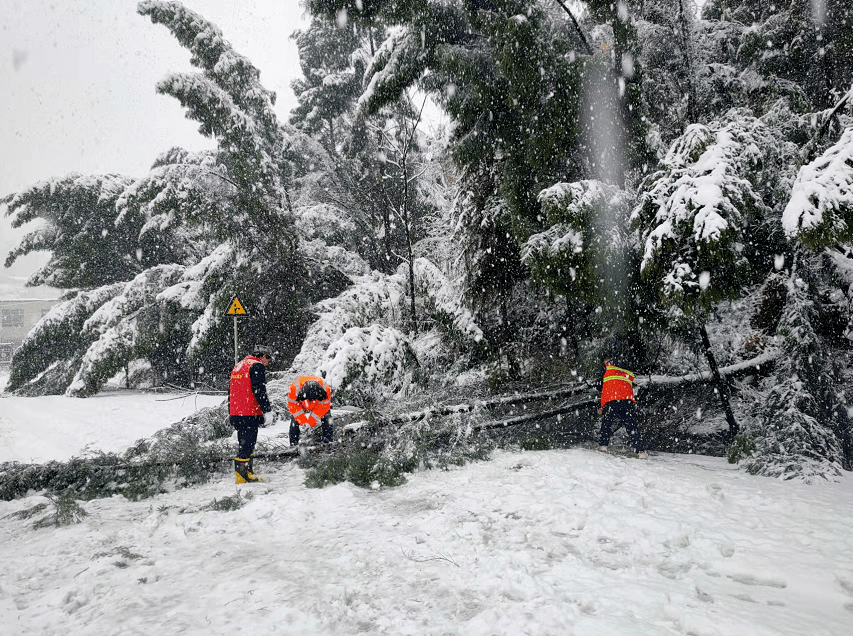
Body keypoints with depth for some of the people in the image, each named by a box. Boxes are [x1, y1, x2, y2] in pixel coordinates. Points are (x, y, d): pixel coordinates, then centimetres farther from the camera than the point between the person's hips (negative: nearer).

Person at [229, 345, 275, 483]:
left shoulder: (238, 366, 21)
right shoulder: (257, 366, -8)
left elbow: (231, 390, 25)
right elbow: (259, 390, -18)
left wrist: (231, 413, 28)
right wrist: (268, 410, -16)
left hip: (235, 413, 9)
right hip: (250, 413, -9)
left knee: (245, 444, 17)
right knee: (248, 444, -6)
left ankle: (248, 472, 23)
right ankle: (242, 475, -6)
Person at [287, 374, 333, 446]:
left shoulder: (325, 388, -37)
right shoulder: (294, 388, -40)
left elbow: (323, 406, -26)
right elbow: (293, 405, -26)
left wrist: (312, 420, -28)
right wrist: (302, 420, -27)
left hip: (319, 404, 0)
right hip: (300, 403, 0)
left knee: (326, 418, -15)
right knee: (294, 420, -13)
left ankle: (327, 442, -7)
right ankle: (293, 444, -4)